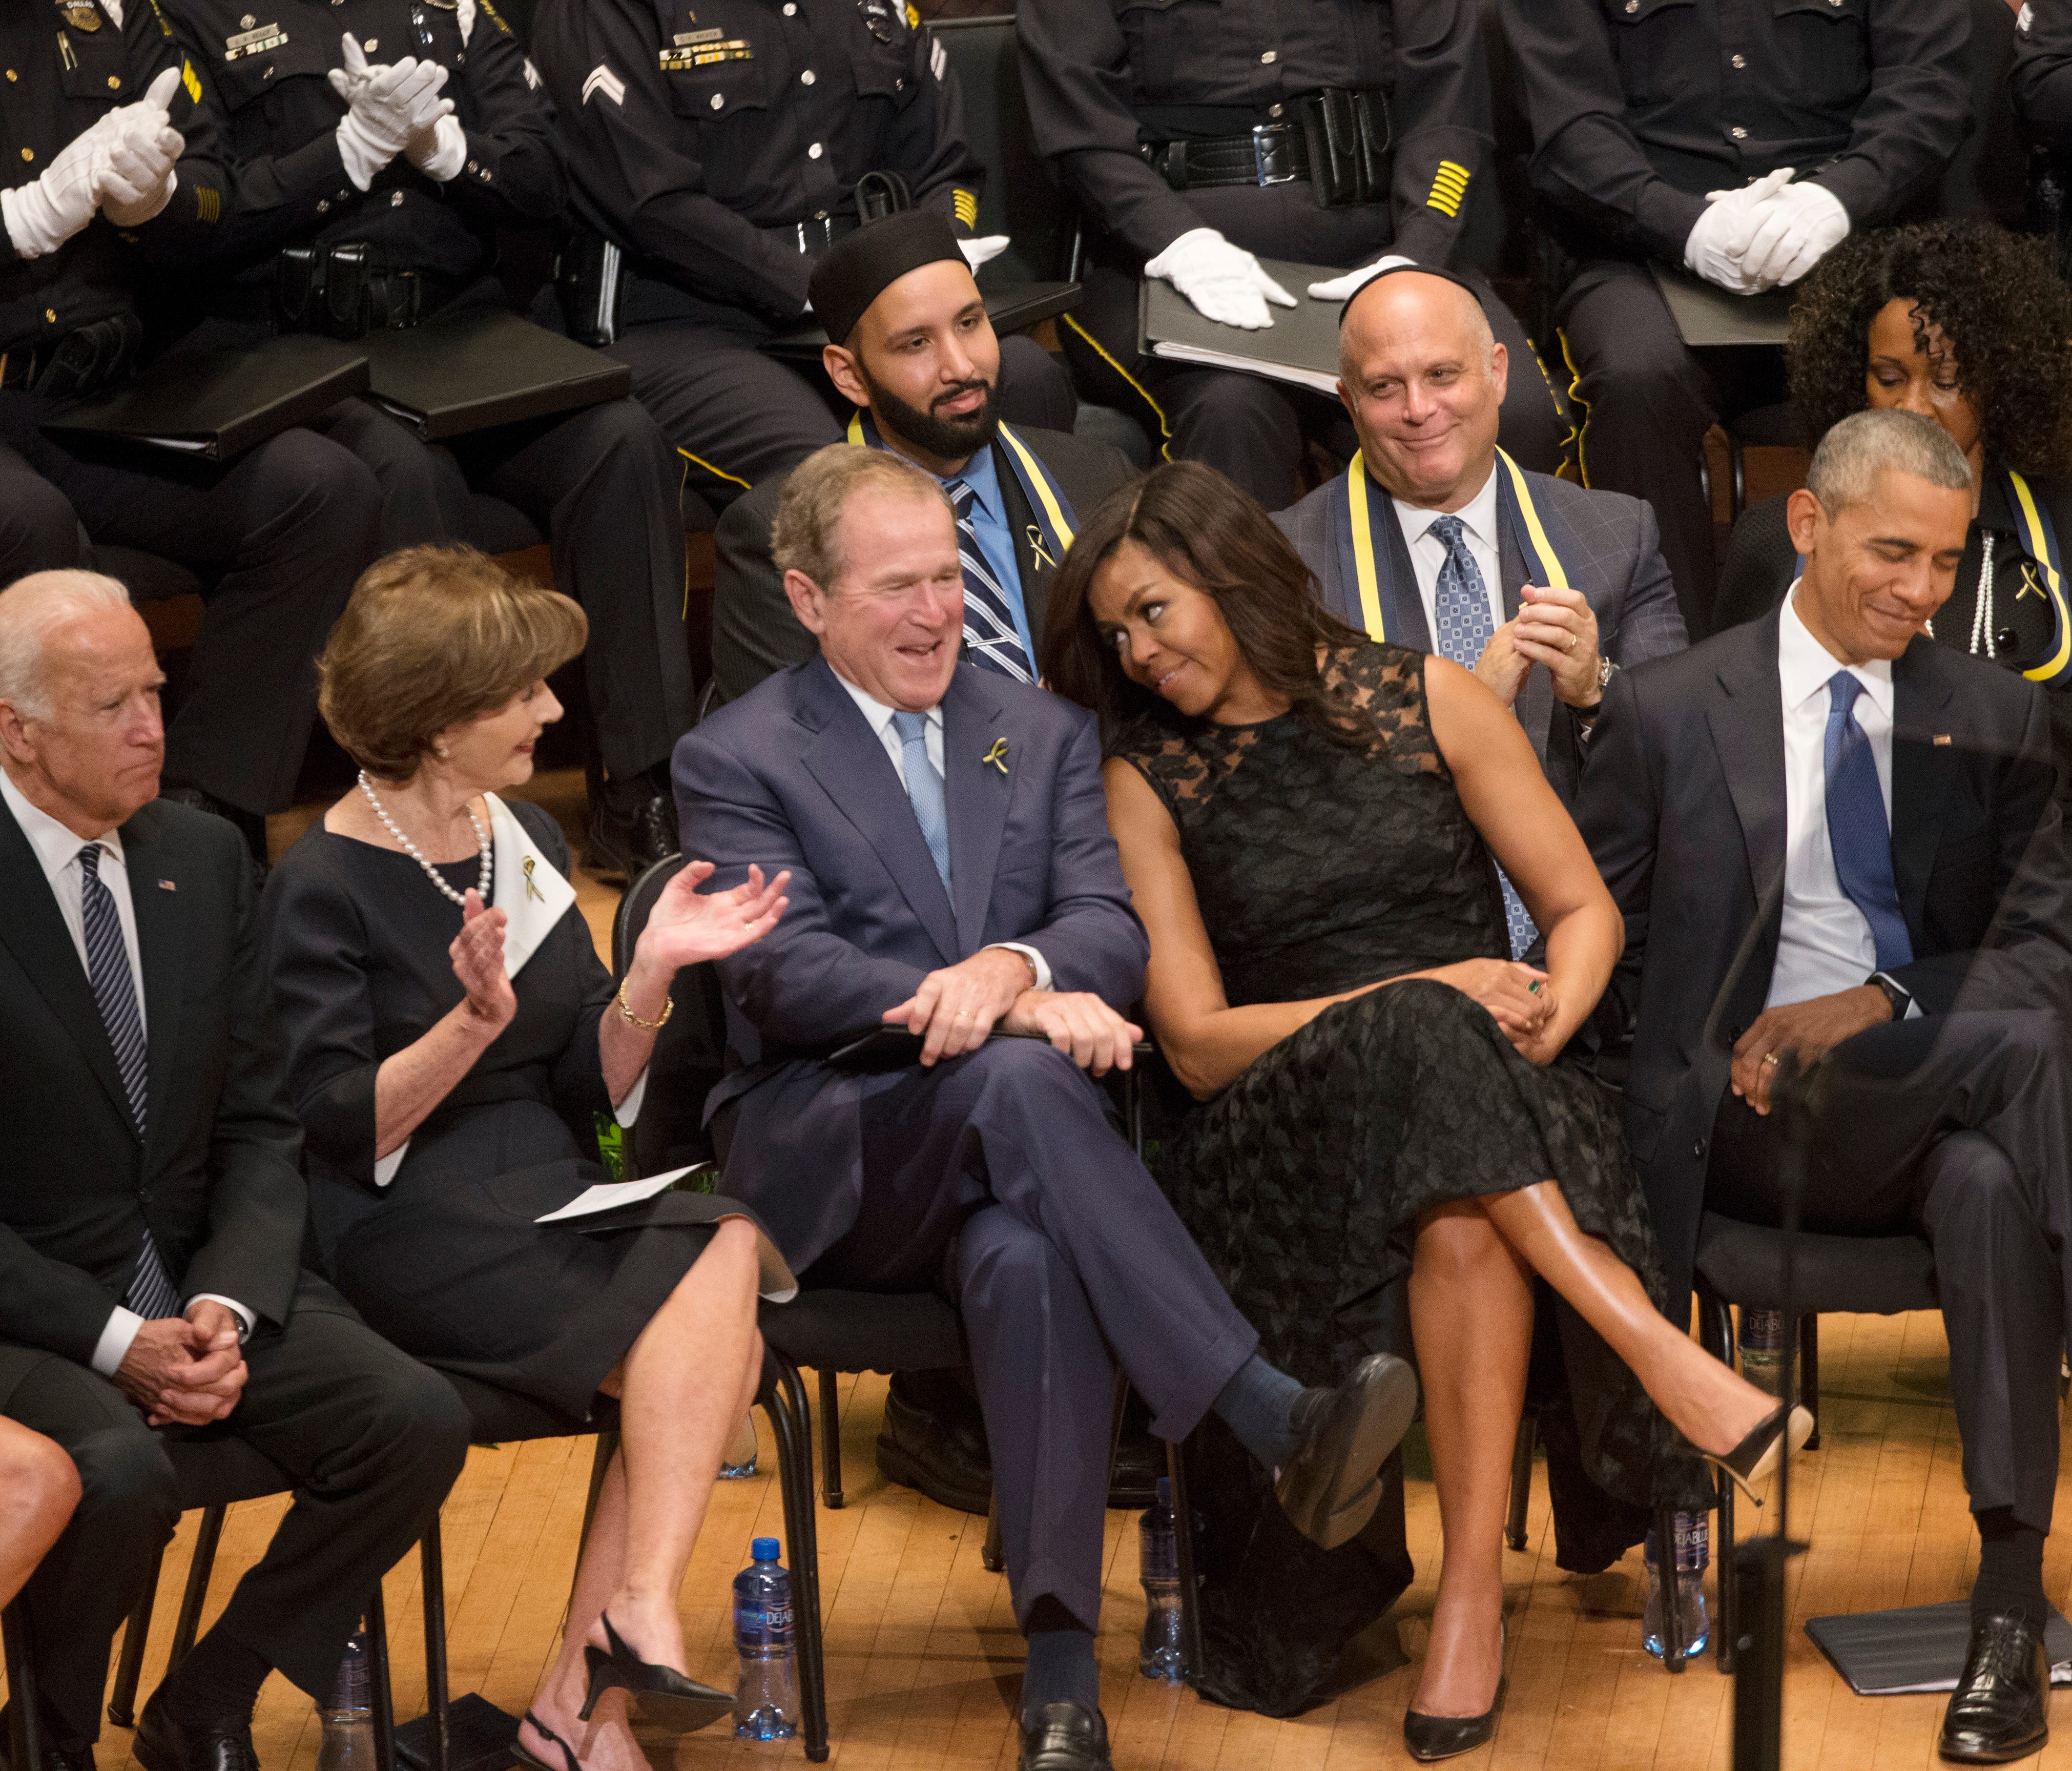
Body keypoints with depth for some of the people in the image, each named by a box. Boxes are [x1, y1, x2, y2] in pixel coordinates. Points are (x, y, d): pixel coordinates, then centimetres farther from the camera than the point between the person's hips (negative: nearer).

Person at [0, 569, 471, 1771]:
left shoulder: (205, 858, 7)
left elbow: (259, 1127, 8)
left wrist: (230, 1305, -10)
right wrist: (116, 1341, -20)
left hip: (198, 1281, 6)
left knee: (419, 1422, -17)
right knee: (120, 1475, -35)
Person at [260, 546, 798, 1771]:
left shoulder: (529, 842, 13)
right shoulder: (327, 884, -6)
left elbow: (593, 1091, 12)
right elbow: (343, 1131, -13)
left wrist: (653, 971, -5)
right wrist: (472, 1023, -27)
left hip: (556, 1206, 7)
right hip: (407, 1229, -7)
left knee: (717, 1340, -23)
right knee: (720, 1258, -27)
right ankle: (641, 1614, -28)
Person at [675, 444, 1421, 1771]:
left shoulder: (1044, 734, 20)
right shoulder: (737, 761, 7)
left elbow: (1116, 931, 5)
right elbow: (784, 975, -8)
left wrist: (1010, 967, -20)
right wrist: (1014, 1016, -21)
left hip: (990, 1152, 3)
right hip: (828, 1153, -3)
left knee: (1026, 1255, -36)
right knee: (1011, 1084, -38)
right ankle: (1278, 1422, -45)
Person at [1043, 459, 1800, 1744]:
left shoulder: (1421, 699, 10)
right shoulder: (1149, 779, 10)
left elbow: (1586, 910, 11)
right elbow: (1197, 1042, 2)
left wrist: (1545, 1017, -12)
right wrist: (1425, 1000, -11)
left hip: (1484, 1101, 1)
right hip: (1285, 1135, -1)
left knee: (1467, 1223, -38)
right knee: (1421, 1038, -37)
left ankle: (1476, 1591, -37)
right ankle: (1673, 1364, -43)